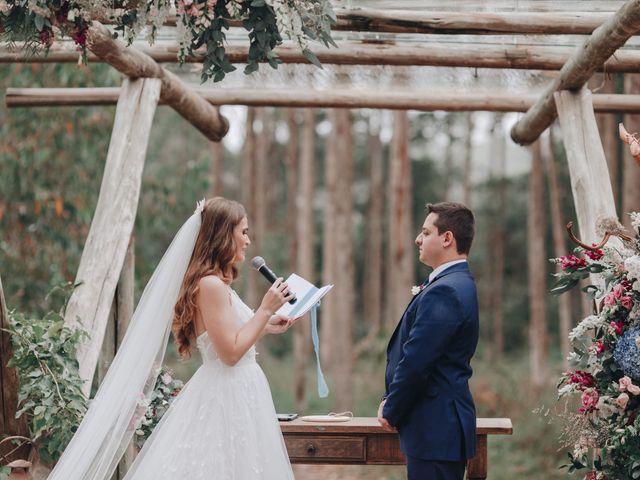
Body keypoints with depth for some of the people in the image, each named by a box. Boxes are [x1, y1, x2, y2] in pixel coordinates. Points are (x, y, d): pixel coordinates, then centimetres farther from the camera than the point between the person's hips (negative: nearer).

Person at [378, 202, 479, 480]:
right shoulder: (458, 284, 14)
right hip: (443, 424, 10)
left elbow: (416, 361, -21)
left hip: (436, 428, -10)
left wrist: (391, 411, -8)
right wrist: (390, 401, 10)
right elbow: (413, 354, 16)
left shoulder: (443, 291, -19)